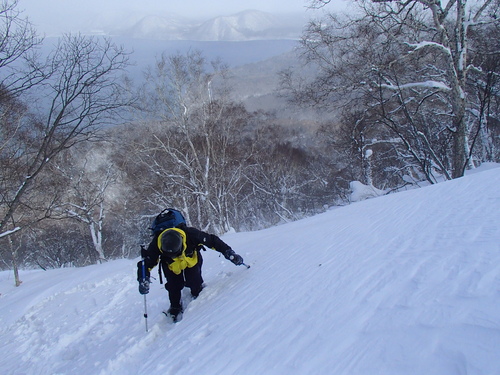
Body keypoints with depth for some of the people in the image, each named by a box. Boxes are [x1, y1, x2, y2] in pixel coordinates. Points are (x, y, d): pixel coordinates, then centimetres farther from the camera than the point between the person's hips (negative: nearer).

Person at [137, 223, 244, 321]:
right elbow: (147, 262, -25)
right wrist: (143, 280, -42)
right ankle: (175, 308, 12)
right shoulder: (156, 244, -38)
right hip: (171, 266, 1)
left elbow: (212, 240, -27)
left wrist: (229, 253, -27)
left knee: (194, 282, -15)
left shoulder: (191, 234, -41)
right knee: (174, 286, -14)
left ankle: (199, 297, 18)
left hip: (192, 260, -1)